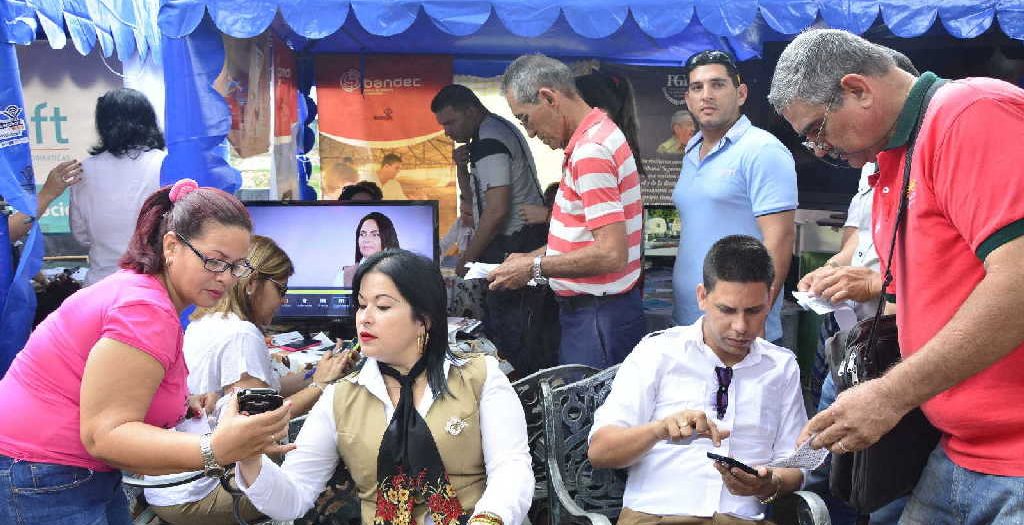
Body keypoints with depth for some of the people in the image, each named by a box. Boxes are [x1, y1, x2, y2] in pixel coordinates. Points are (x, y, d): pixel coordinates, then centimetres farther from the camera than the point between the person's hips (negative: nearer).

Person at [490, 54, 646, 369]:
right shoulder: (597, 135, 12)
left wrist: (534, 267, -16)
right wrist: (532, 257, 13)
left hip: (599, 317, -10)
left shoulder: (590, 152, -20)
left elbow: (611, 254, -25)